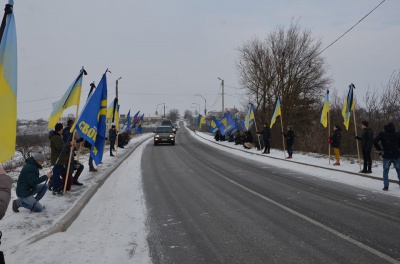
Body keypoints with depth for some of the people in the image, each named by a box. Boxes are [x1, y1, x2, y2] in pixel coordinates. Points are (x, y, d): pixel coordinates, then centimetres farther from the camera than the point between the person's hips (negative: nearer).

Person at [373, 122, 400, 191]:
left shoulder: (382, 134, 0)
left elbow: (375, 141, -11)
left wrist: (379, 149, -1)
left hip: (386, 155, -1)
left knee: (385, 171, 7)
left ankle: (386, 186, -2)